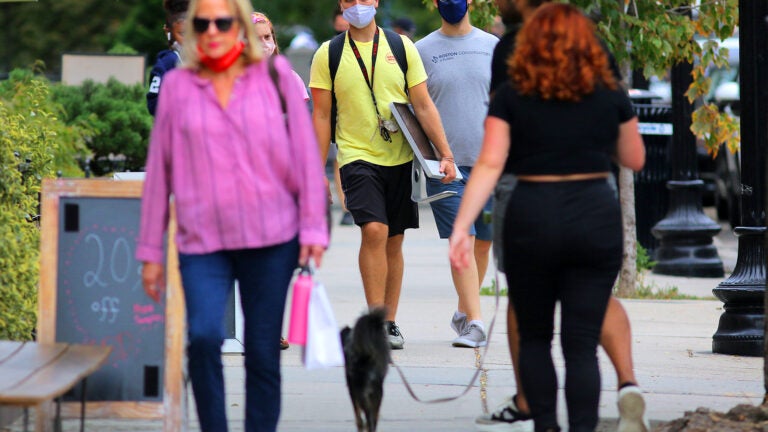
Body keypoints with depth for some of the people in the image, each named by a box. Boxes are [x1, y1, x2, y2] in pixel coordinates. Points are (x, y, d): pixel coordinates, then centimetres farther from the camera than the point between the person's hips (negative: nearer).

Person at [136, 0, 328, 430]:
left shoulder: (274, 75, 5)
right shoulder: (177, 86, 6)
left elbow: (306, 152, 5)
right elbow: (159, 169, 9)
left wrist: (313, 229, -1)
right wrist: (151, 251, 9)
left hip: (271, 238, 0)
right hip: (203, 243, 0)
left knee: (263, 353, 3)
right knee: (204, 336, -21)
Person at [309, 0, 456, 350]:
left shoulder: (401, 47, 5)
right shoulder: (328, 55, 1)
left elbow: (423, 105, 5)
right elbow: (321, 116, 3)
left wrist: (445, 154, -2)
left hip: (401, 159, 2)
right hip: (357, 156, -2)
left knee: (394, 241, 8)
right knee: (374, 230, -19)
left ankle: (390, 322, 18)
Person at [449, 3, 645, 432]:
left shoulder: (512, 95, 0)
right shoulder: (610, 94, 4)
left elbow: (489, 164, -9)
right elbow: (634, 159, 16)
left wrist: (462, 227, -12)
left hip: (533, 219, 0)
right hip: (596, 217, 0)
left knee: (535, 336, 17)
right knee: (582, 343, 1)